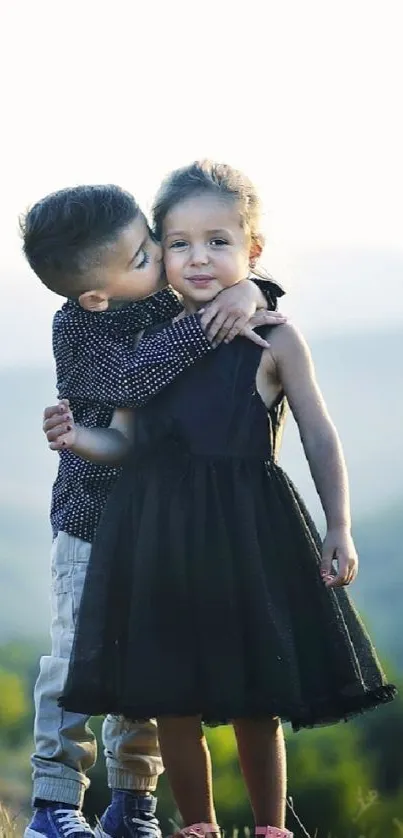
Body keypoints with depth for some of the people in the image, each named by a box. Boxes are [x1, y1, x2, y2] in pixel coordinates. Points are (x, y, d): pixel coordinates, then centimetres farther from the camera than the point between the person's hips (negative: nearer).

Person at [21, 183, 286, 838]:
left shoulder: (170, 300, -2)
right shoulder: (78, 327, -18)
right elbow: (131, 377, -33)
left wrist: (251, 293, -20)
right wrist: (211, 325, -36)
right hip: (91, 520, -5)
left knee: (148, 663, 9)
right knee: (78, 658, -4)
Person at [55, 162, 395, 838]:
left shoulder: (272, 340, -1)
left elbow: (319, 436, 2)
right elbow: (126, 441, 11)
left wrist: (339, 529, -1)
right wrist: (78, 439, -10)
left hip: (247, 538, -3)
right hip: (159, 539, 3)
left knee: (255, 707, 5)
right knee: (171, 704, 6)